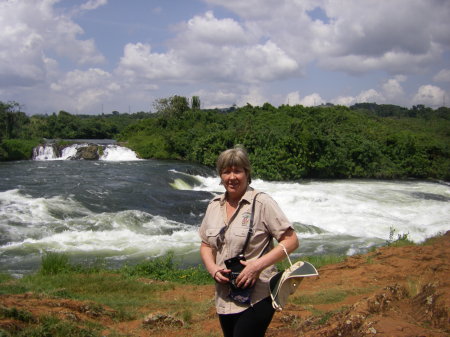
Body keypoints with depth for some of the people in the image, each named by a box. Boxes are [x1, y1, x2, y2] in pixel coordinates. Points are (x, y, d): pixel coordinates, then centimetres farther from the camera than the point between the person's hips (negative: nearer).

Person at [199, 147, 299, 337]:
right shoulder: (214, 206, 6)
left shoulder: (262, 202, -10)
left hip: (257, 298, -6)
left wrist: (257, 265, -21)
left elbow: (291, 241, -12)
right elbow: (205, 245, 15)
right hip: (225, 298, 6)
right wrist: (212, 268, -5)